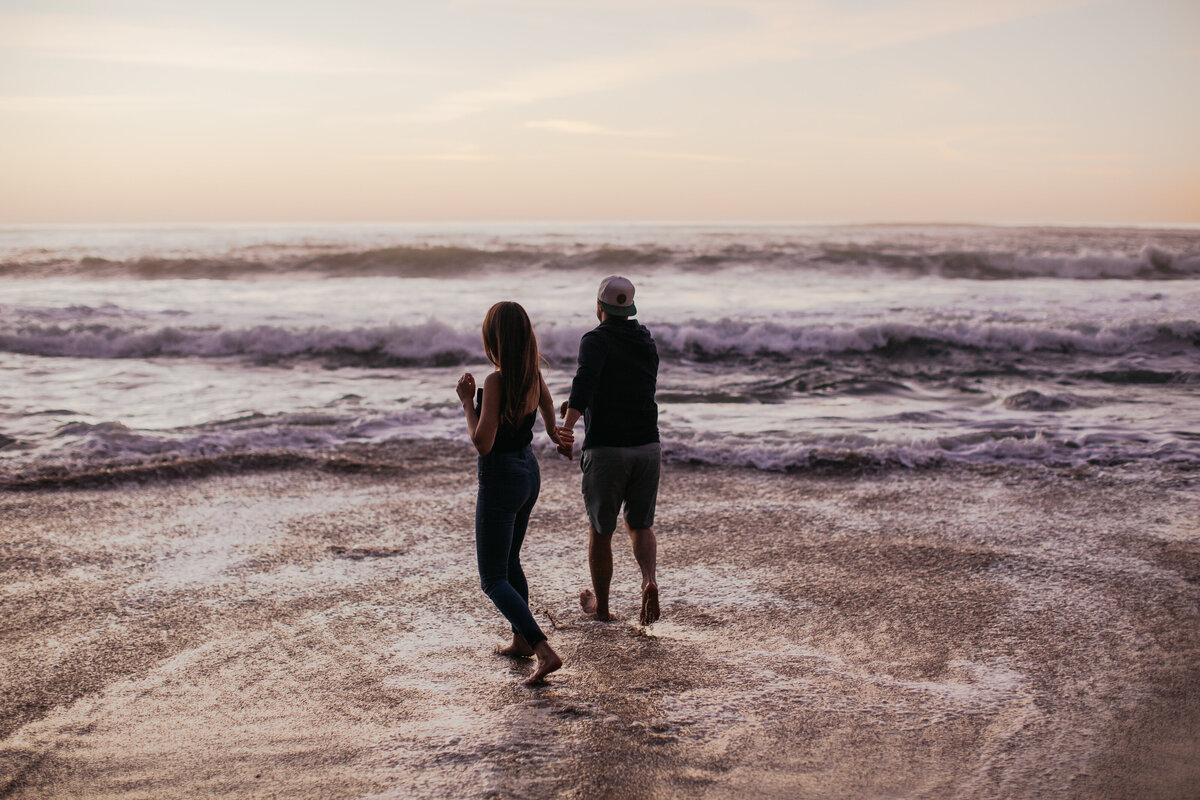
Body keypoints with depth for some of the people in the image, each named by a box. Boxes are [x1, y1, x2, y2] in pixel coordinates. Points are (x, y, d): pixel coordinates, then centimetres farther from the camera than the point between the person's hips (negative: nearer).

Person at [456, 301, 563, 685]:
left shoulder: (496, 381, -24)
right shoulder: (533, 373, 0)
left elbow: (482, 443, -26)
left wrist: (467, 400, -13)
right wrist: (553, 430, 44)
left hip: (500, 480, -8)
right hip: (529, 471, 8)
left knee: (493, 579, -1)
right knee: (510, 563, 26)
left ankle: (545, 650, -14)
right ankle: (521, 640, 37)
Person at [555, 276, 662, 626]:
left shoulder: (596, 339, -7)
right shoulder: (647, 343, 13)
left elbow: (585, 380, -28)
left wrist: (568, 425, -41)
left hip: (605, 450, -4)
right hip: (647, 446, 5)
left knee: (600, 530, 14)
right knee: (640, 525, 19)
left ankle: (600, 604, 28)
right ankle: (649, 582, -8)